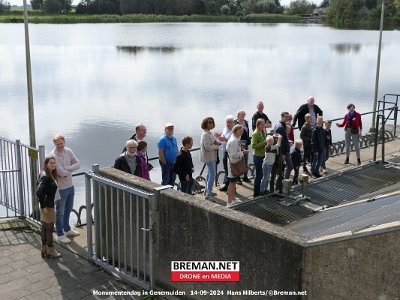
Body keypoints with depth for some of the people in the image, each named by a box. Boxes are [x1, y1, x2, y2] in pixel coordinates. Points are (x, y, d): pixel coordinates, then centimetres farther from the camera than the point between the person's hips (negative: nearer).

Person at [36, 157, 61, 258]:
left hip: (49, 205, 10)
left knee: (44, 227, 17)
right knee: (49, 228, 2)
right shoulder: (45, 177, -22)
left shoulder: (50, 175, 7)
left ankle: (44, 249, 28)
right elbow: (39, 192, -30)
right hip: (47, 207, -10)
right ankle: (50, 250, 14)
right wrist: (43, 206, -24)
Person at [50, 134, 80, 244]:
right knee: (60, 212, 6)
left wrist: (67, 168, -20)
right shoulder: (53, 155, -23)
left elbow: (77, 164, -5)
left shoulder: (68, 151, -2)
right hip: (61, 188, -7)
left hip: (70, 185, 8)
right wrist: (71, 169, -8)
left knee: (68, 209, 23)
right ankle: (60, 235, 20)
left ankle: (67, 230, 42)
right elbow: (61, 173, -26)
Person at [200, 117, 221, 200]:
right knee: (212, 174, -13)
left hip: (212, 157, 11)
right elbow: (207, 147, -26)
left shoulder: (209, 133, 11)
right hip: (209, 157, -11)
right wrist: (217, 146, -12)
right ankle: (208, 194, -12)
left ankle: (207, 191, 32)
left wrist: (216, 142, -2)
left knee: (210, 173, 20)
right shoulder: (205, 134, -20)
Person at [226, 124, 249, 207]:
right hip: (233, 163, -10)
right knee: (232, 182, -3)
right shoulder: (233, 141, -24)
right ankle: (229, 202, 5)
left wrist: (240, 149, 6)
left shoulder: (236, 139, 8)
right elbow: (233, 154, -27)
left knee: (234, 181, 20)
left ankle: (233, 199, 33)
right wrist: (243, 152, -20)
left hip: (236, 163, 10)